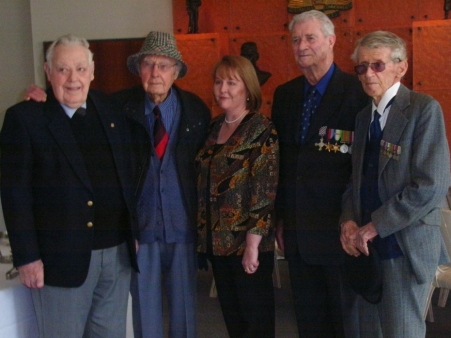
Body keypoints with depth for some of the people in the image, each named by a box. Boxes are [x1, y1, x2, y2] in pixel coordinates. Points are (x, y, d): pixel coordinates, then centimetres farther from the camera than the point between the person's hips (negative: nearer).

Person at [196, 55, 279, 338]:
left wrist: (252, 243, -19)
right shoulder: (215, 128, 10)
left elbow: (264, 192, -16)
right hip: (218, 240, 7)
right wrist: (204, 234, 11)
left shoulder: (262, 130, -10)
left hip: (248, 242, -6)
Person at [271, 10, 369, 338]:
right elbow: (279, 159, 11)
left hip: (339, 230, -5)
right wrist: (280, 218, 11)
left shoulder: (357, 91, -10)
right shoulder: (284, 94, 9)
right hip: (297, 230, 5)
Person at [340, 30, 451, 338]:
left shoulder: (424, 109, -11)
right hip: (367, 243, 6)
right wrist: (349, 221, -6)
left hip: (405, 245, -6)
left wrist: (373, 227, -16)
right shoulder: (364, 115, 11)